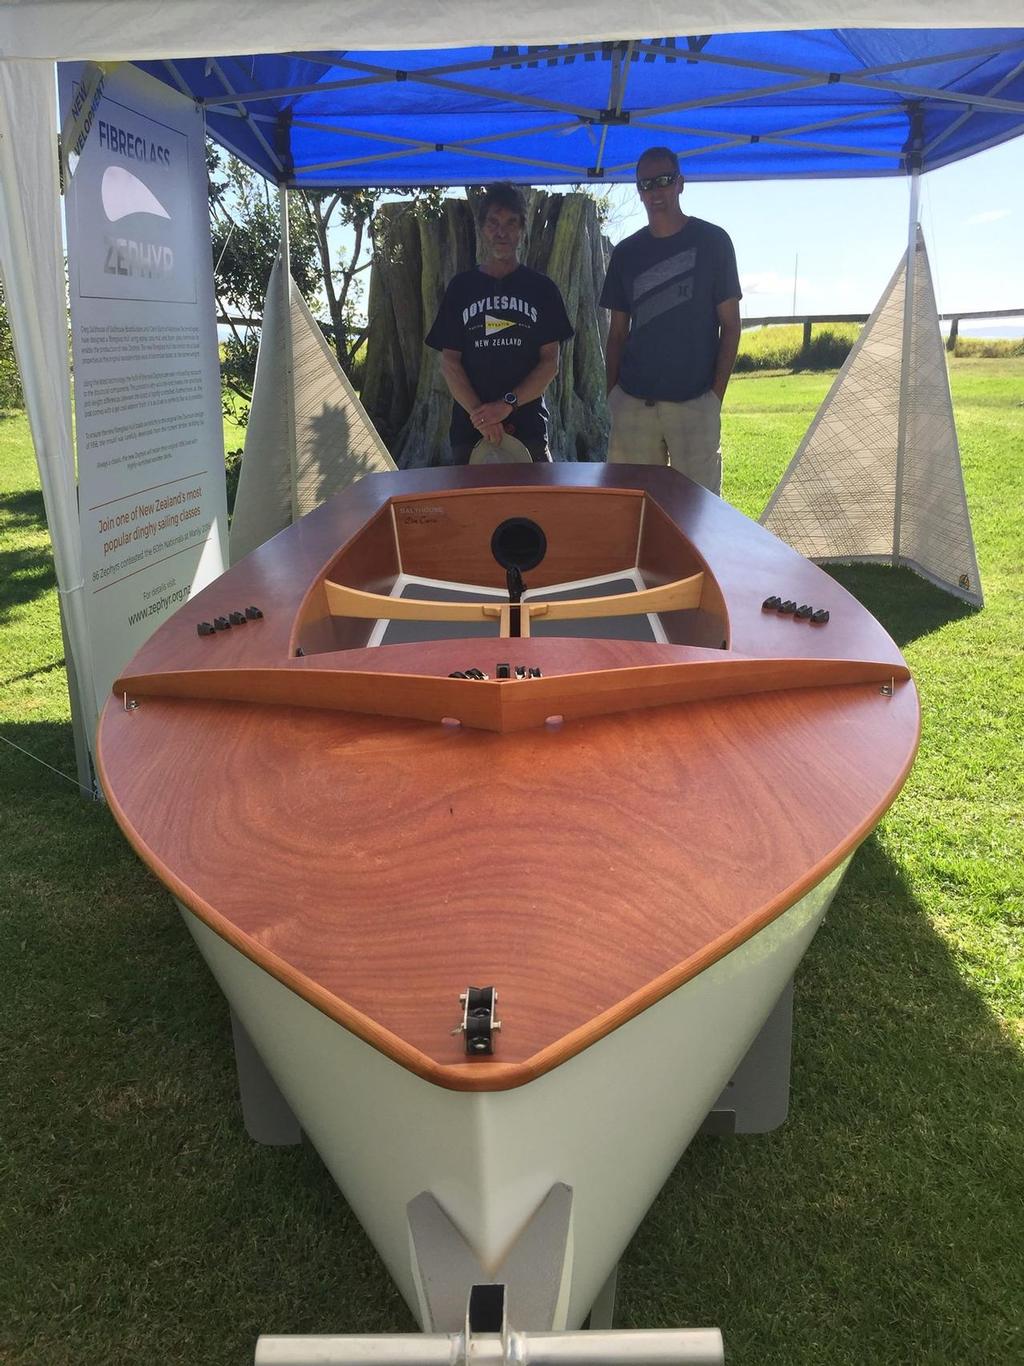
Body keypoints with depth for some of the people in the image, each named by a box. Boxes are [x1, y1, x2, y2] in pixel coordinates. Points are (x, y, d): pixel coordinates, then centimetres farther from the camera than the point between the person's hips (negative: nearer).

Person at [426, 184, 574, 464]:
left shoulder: (541, 288, 9)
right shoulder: (461, 287, 10)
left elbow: (550, 363, 3)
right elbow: (449, 362, 4)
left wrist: (507, 404, -12)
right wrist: (478, 411, -12)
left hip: (528, 425, 0)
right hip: (469, 428, 1)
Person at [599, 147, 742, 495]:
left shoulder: (712, 241, 4)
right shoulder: (627, 253, 13)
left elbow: (730, 324, 2)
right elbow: (617, 333, 15)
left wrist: (717, 393, -6)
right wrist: (611, 394, 6)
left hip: (695, 401, -3)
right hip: (633, 401, 3)